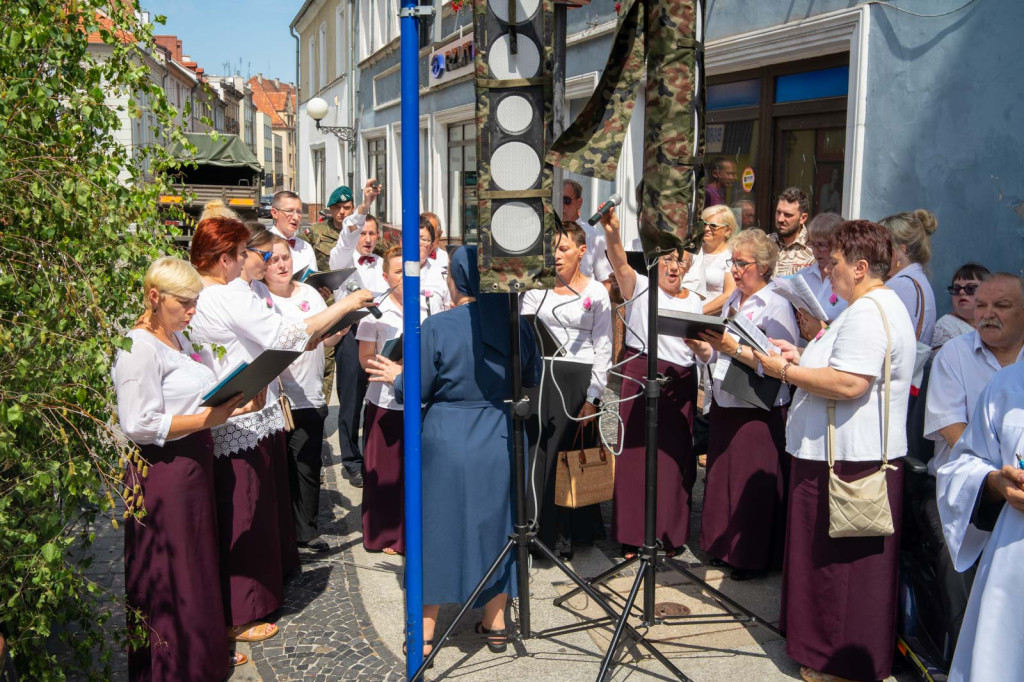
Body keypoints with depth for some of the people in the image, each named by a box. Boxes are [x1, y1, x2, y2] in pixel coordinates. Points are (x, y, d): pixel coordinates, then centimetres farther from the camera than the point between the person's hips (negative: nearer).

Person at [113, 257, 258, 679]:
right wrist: (208, 419, -24)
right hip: (163, 473, -9)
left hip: (194, 463, 9)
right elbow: (140, 424, -23)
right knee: (171, 577, 4)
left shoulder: (178, 339, 12)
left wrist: (233, 406, 4)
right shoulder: (139, 347, -17)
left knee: (200, 564, 19)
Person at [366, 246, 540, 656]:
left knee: (439, 527, 9)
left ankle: (424, 634, 19)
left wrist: (397, 376, 10)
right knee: (495, 525, 17)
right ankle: (495, 625, 28)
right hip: (500, 441, 3)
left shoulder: (437, 327, -15)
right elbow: (532, 380, 12)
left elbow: (415, 392, -10)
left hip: (447, 441, -3)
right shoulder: (517, 326, -2)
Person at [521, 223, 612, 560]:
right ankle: (534, 529, 12)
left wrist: (592, 397, -7)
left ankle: (567, 533, 16)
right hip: (540, 377, 2)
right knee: (537, 454, 0)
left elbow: (603, 348, -1)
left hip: (578, 379, -2)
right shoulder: (536, 286, 7)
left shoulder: (596, 292, 1)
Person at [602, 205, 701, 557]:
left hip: (680, 384, 3)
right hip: (640, 379, -3)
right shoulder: (640, 288, 1)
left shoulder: (694, 302, 14)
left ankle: (670, 533, 18)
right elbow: (620, 264, -19)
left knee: (674, 457, 6)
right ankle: (633, 534, 9)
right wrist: (612, 233, -38)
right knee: (636, 453, -2)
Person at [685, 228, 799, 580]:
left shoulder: (776, 307, -11)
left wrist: (734, 348, -27)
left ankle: (754, 556, 15)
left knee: (753, 484, 0)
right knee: (721, 476, 13)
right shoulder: (732, 301, 13)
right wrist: (699, 346, -4)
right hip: (724, 405, 8)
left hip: (759, 411, -7)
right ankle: (725, 547, 28)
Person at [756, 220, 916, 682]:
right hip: (850, 454, 11)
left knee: (841, 564, 0)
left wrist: (787, 372, -17)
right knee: (833, 559, 19)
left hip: (851, 460, -11)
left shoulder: (868, 314, -19)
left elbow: (848, 384, -28)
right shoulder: (880, 306, 18)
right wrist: (802, 358, 12)